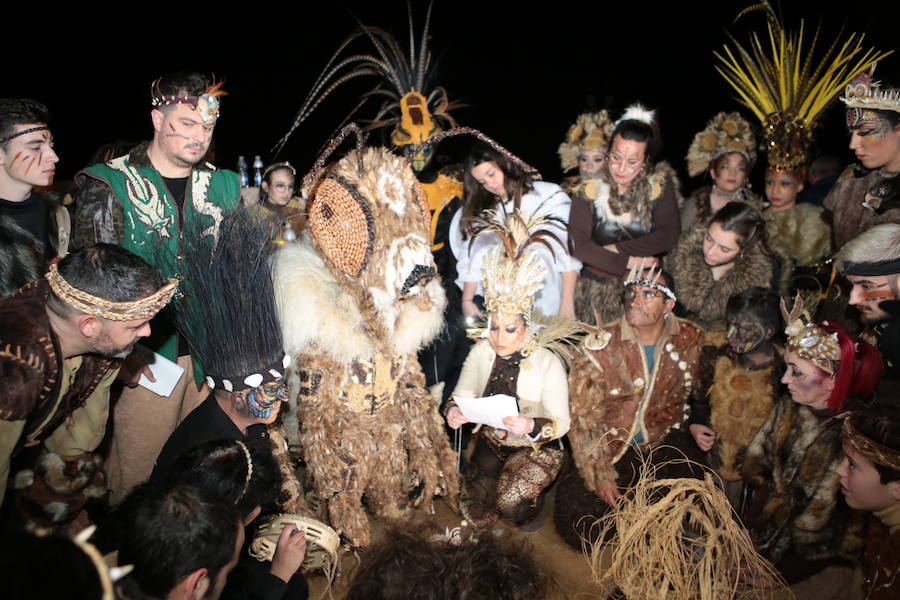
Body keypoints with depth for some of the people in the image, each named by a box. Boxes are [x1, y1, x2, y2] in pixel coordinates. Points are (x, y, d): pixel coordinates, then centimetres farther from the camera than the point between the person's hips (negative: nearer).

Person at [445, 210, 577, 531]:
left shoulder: (548, 363, -21)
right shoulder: (481, 351, -9)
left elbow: (561, 422, -22)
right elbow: (463, 392, -7)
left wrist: (533, 426, -42)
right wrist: (453, 410, -30)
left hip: (535, 449, -4)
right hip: (491, 443, 4)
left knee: (510, 502, -27)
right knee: (477, 517, -1)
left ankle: (532, 505, 11)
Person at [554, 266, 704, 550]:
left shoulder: (691, 340, -5)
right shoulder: (600, 345, -15)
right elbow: (583, 417, -13)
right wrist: (599, 474, -14)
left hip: (664, 444, 3)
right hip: (610, 448, -2)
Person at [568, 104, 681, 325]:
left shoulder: (660, 183, -2)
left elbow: (669, 235, -6)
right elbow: (578, 245, -13)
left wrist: (617, 249, -12)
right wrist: (627, 262, -16)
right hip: (595, 288, -1)